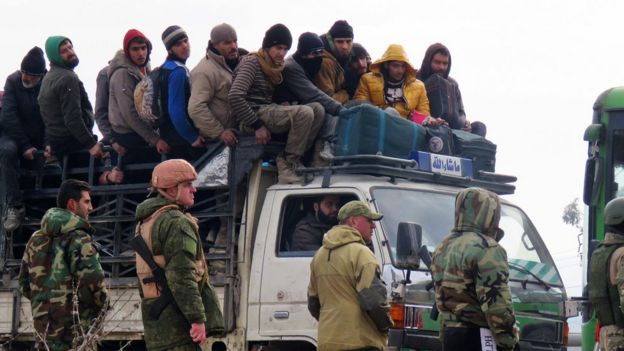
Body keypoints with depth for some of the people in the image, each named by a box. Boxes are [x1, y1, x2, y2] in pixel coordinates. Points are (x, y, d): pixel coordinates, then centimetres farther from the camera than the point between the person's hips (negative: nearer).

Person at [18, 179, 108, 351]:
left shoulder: (36, 239, 14)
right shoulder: (78, 238, -10)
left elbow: (24, 283, 17)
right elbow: (92, 280, -20)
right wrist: (100, 310, -2)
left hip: (43, 324, 7)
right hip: (73, 330, -7)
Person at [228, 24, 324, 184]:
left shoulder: (274, 67, 20)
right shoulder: (252, 63, -9)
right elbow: (235, 96, -21)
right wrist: (257, 125, -21)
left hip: (269, 110, 9)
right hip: (256, 113, -9)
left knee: (318, 109, -6)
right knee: (304, 113, -27)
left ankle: (295, 158, -10)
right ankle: (288, 162, -18)